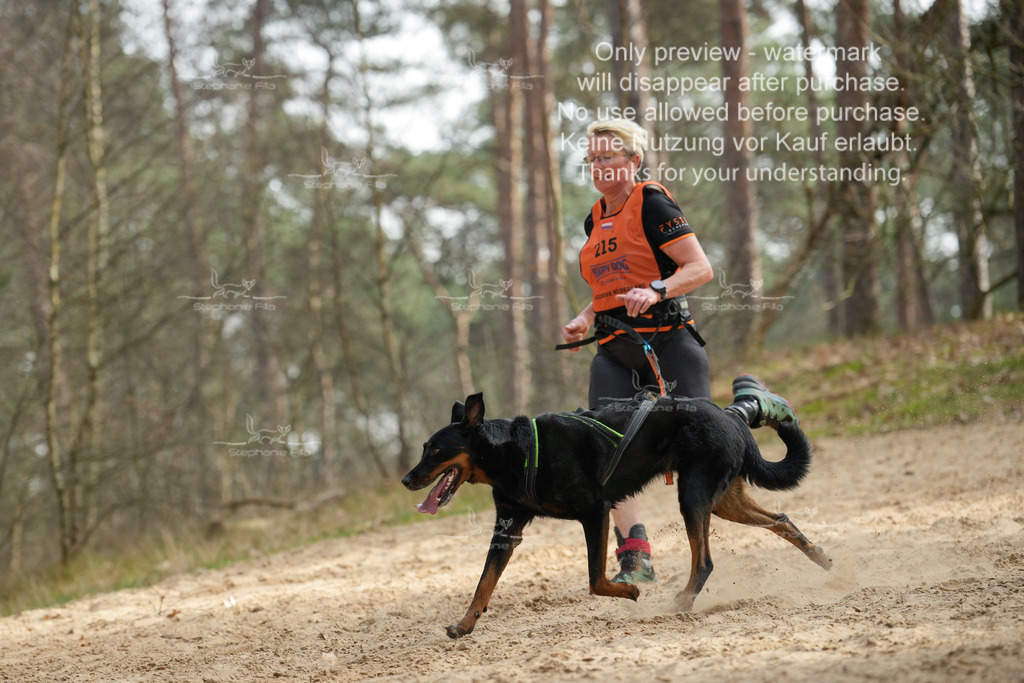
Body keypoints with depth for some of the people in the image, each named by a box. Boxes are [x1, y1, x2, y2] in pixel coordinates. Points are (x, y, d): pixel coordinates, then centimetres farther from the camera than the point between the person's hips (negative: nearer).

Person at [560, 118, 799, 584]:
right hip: (615, 351, 6)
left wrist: (655, 291, -28)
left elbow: (700, 269, -13)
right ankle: (635, 560, -12)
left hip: (668, 341, -6)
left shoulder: (651, 204, -7)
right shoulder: (595, 221, 16)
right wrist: (584, 319, 11)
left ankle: (749, 405, 24)